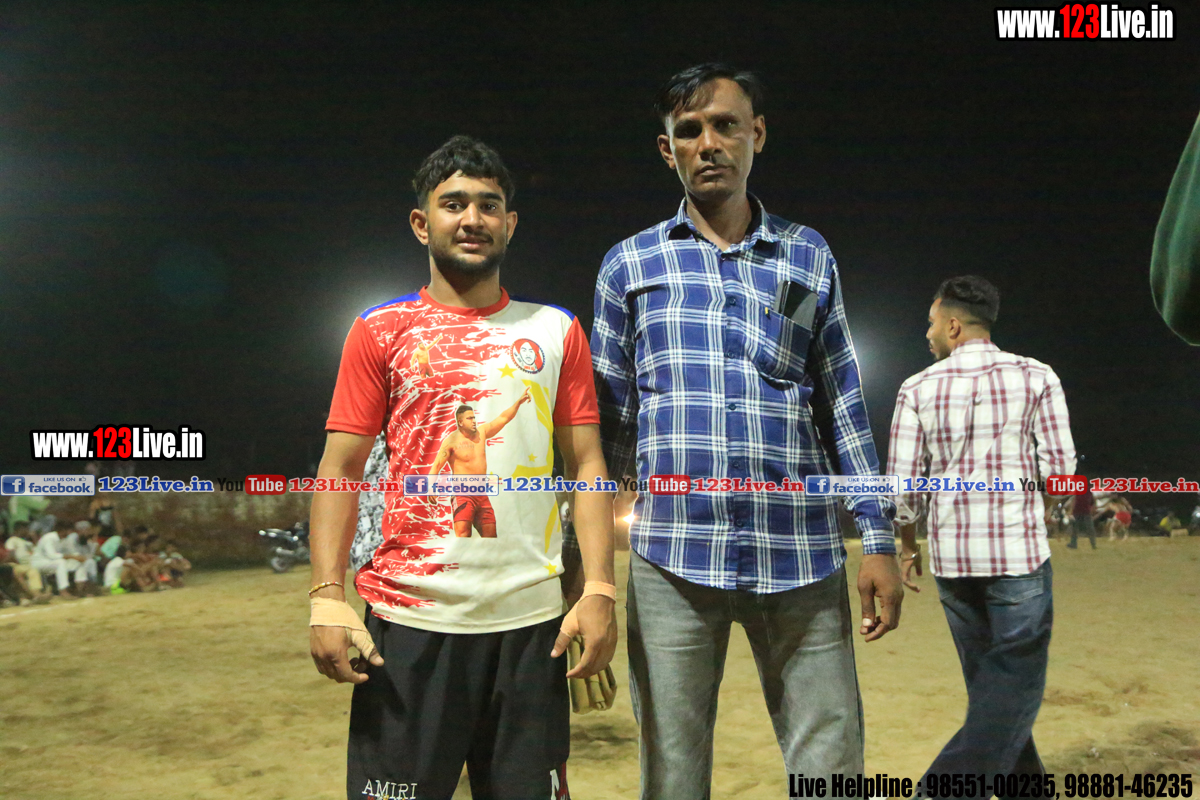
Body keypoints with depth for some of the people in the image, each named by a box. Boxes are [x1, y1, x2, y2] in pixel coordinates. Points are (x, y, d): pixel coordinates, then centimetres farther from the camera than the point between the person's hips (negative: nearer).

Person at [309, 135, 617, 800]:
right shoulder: (380, 332, 6)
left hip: (530, 620, 2)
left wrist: (599, 591, -3)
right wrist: (327, 598, -9)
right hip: (407, 619, -1)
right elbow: (341, 471, 2)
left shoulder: (556, 332, 10)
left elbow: (586, 466, 7)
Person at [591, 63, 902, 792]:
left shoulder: (810, 257, 11)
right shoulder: (630, 263, 9)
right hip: (673, 557, 0)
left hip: (802, 556, 1)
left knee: (831, 768, 5)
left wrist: (880, 540, 6)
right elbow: (609, 419, 11)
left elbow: (845, 408, 11)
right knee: (672, 776, 8)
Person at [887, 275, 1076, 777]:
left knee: (989, 686, 18)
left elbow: (902, 483, -2)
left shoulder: (918, 388, 0)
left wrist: (906, 543, 14)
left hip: (951, 556, 3)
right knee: (1013, 693, 3)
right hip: (1019, 552, -2)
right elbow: (1060, 468, -6)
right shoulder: (1035, 377, -2)